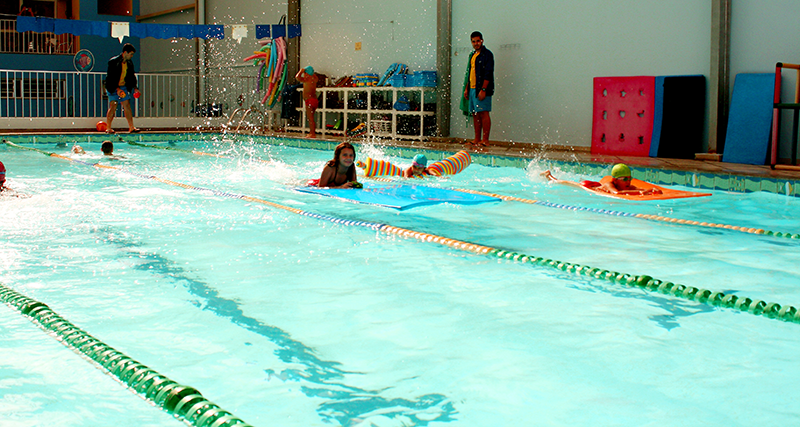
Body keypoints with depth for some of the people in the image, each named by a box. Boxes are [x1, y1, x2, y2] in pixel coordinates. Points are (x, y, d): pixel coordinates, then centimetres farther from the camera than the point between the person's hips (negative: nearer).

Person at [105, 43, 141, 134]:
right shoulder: (113, 62, -13)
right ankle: (108, 128, -2)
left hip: (124, 87, 6)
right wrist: (117, 88, -22)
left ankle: (131, 128, 3)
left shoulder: (129, 63, 6)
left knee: (127, 106, 2)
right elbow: (110, 77, -16)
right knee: (113, 106, -9)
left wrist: (134, 87, 3)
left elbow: (132, 76, 15)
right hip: (113, 87, -6)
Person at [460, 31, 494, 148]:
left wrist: (483, 89, -20)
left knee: (483, 113, -9)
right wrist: (466, 88, 16)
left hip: (481, 90, -8)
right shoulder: (472, 55, 20)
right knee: (475, 114, 8)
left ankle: (485, 140, -8)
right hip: (472, 89, 8)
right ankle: (477, 140, 11)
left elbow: (488, 74, -14)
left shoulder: (487, 54, -6)